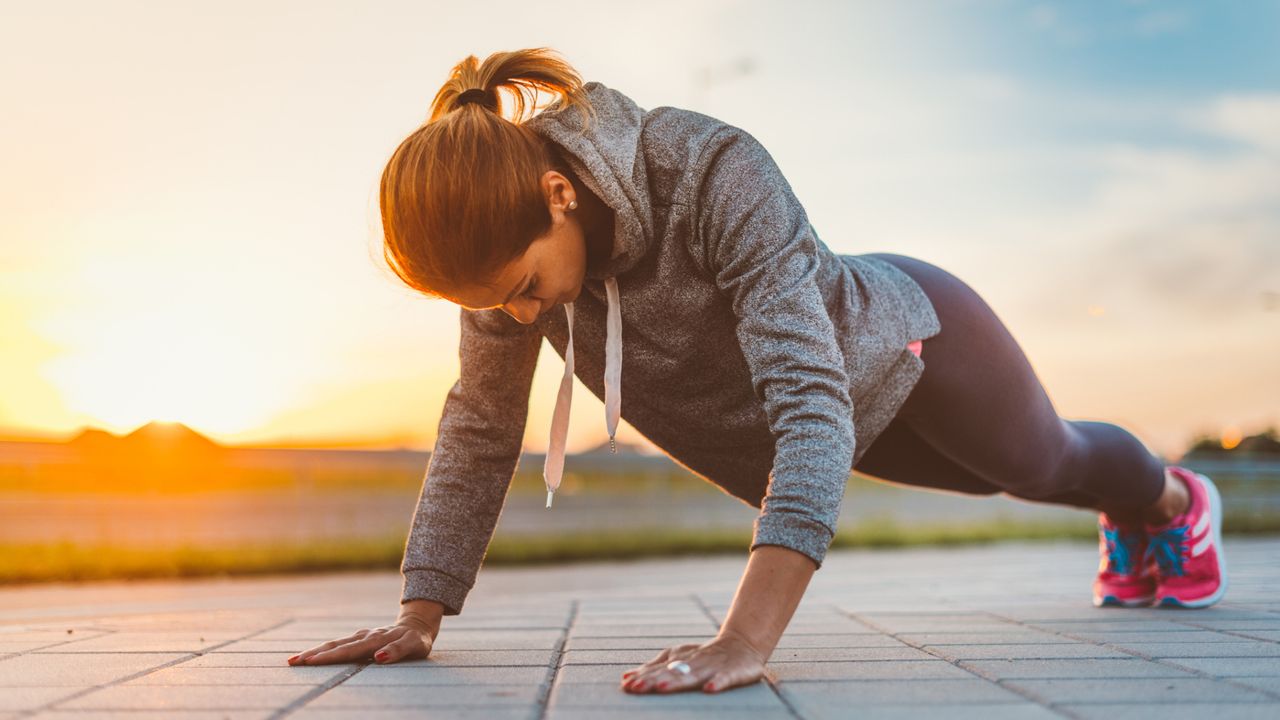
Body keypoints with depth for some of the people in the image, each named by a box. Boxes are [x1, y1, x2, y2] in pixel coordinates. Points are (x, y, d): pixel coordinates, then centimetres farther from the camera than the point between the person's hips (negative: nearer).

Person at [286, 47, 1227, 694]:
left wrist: (747, 640, -58)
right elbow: (480, 427, -18)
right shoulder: (505, 234, -26)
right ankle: (1127, 526, 67)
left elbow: (813, 399, -50)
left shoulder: (716, 174, -44)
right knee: (1000, 481, 33)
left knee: (1044, 461, 25)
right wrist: (420, 616, -22)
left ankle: (1175, 500, 62)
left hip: (907, 343, -5)